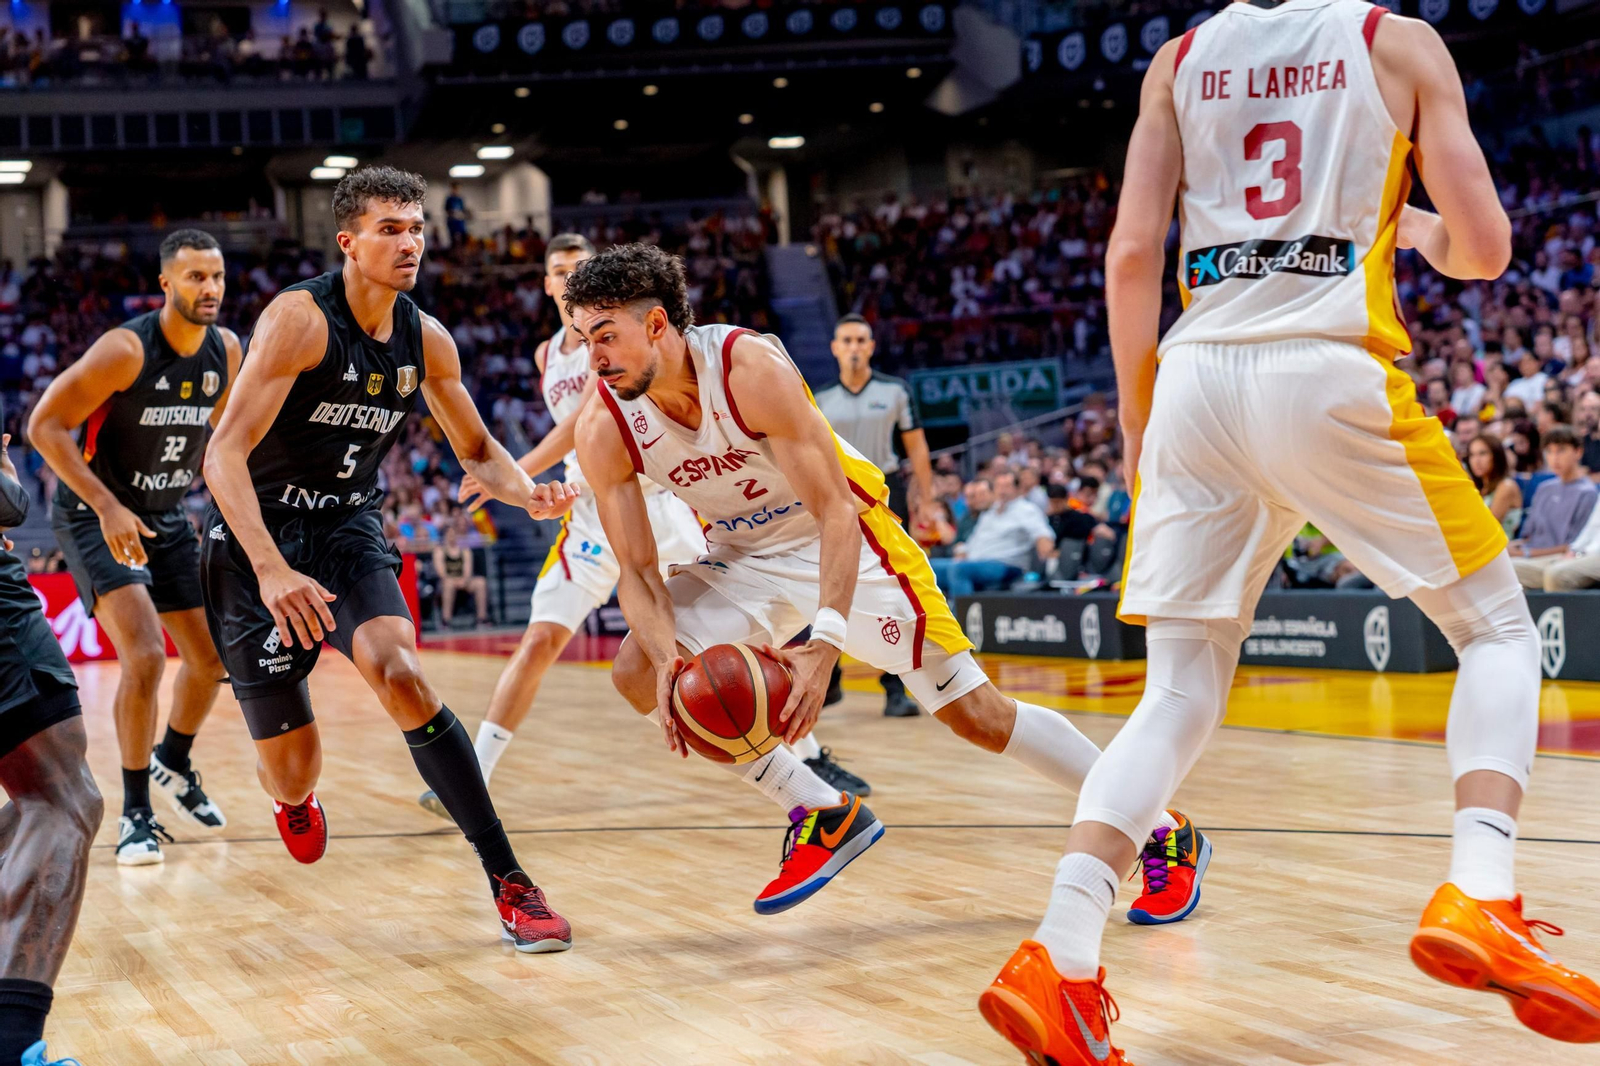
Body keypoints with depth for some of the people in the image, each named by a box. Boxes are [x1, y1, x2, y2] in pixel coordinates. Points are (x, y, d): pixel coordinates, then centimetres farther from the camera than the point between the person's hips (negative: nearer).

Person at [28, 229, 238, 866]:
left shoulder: (226, 351, -4)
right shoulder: (126, 349, -24)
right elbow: (45, 425, -23)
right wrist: (108, 507, -29)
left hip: (166, 516, 7)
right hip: (94, 515, -7)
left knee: (211, 657, 11)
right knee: (144, 656, -21)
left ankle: (173, 765, 39)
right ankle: (135, 813, -7)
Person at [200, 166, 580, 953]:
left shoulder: (425, 342, -2)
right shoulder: (300, 319, -21)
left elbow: (478, 450, 12)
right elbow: (225, 454, -27)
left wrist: (527, 492, -12)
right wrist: (272, 570, -40)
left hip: (347, 531, 3)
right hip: (254, 539, -3)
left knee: (400, 674, -27)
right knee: (291, 770, 1)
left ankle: (508, 883, -25)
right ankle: (294, 800, 44)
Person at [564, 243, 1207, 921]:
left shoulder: (749, 367, -31)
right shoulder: (604, 429, -17)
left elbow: (835, 511, -30)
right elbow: (637, 569, -14)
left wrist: (824, 644, -43)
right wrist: (668, 655, -35)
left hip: (843, 535, -5)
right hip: (744, 557, 5)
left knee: (976, 714, -8)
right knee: (640, 673, -15)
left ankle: (1164, 834, 8)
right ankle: (825, 819, -3)